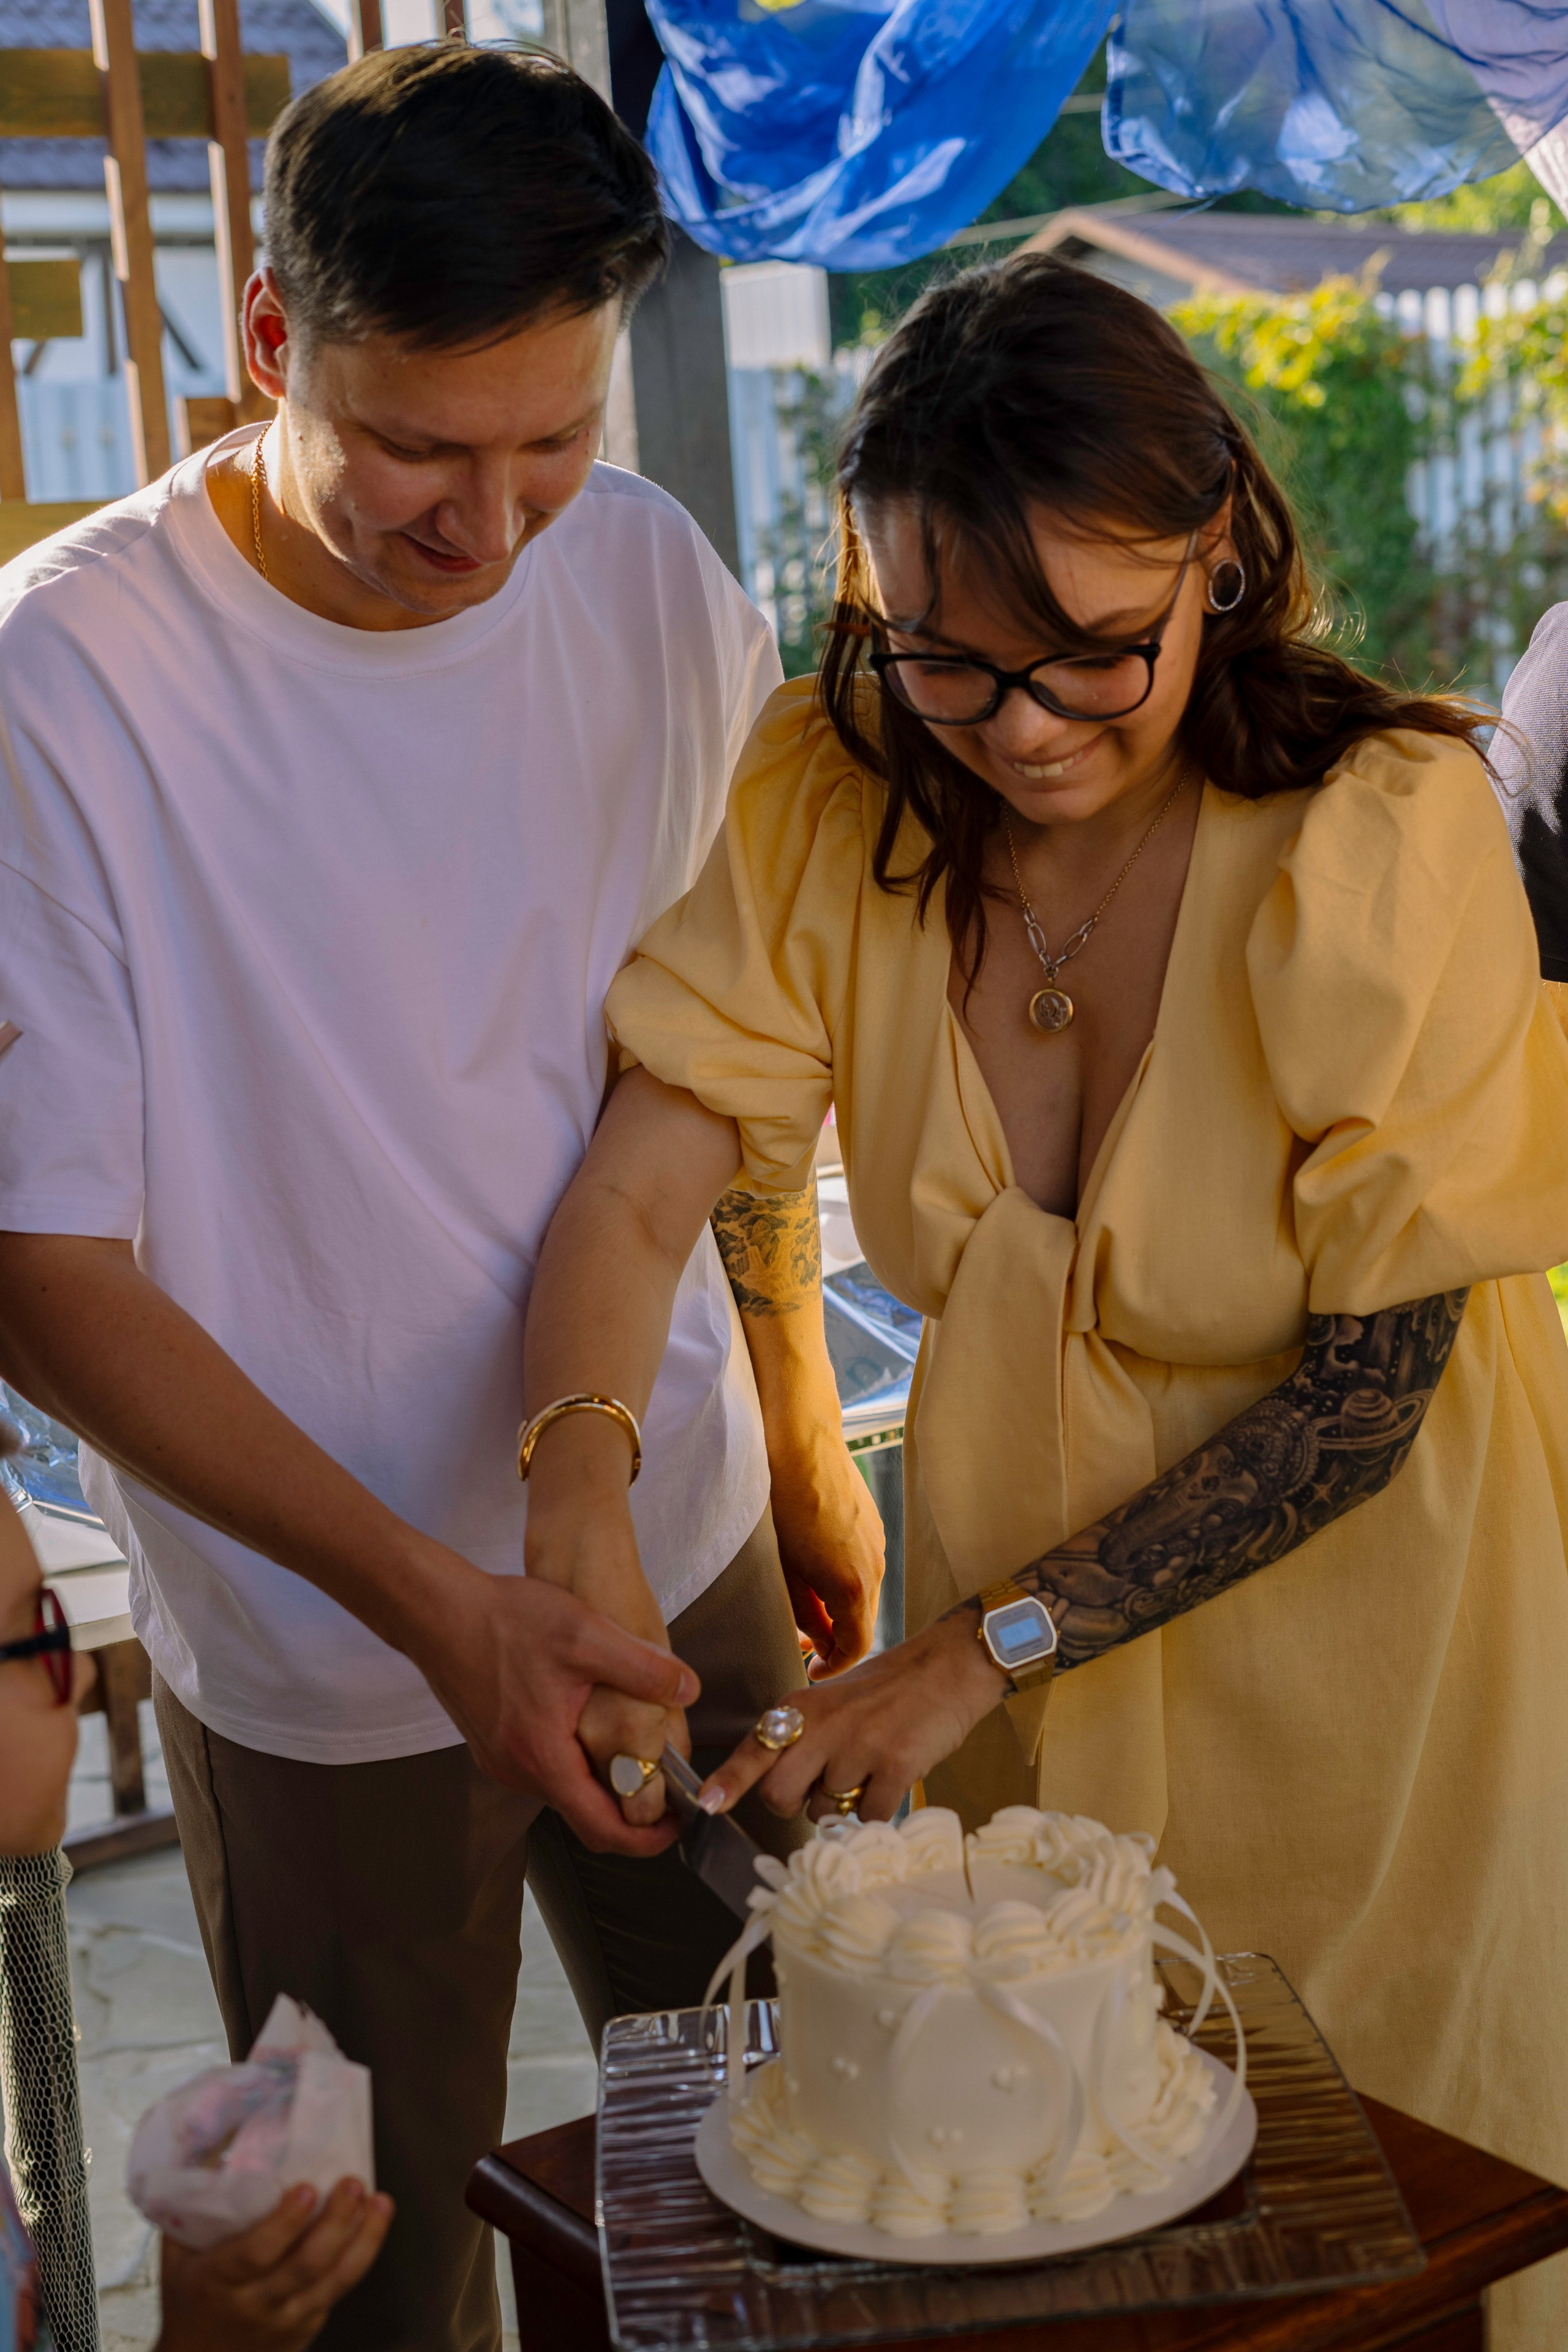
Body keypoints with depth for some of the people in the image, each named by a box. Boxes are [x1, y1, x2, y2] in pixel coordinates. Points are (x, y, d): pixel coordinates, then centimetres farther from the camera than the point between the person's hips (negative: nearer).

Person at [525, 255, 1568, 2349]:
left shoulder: (1384, 834, -24)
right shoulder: (833, 798, -14)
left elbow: (1363, 1397, -20)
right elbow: (638, 1196, -19)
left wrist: (985, 1651, -23)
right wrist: (583, 1528, -38)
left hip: (1356, 1612, -3)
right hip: (1014, 1560, 3)